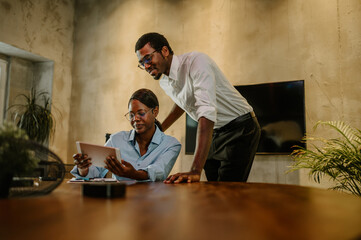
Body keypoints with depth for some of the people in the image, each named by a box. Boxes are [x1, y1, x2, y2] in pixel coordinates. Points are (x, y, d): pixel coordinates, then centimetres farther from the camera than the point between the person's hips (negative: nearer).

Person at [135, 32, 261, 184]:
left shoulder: (196, 61, -24)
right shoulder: (164, 83, 1)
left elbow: (207, 112, -36)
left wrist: (196, 170, -42)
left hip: (241, 128, -7)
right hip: (214, 133, 7)